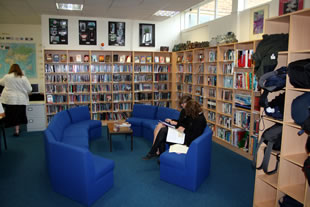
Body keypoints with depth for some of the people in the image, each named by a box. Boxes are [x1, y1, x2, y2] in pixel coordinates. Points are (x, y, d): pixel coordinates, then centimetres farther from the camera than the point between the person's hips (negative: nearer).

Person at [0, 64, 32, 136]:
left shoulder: (6, 76, -2)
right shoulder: (23, 78, -6)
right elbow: (29, 89, -4)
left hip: (8, 99, 0)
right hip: (20, 100, 0)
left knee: (10, 116, 10)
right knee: (18, 116, 9)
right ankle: (17, 130, 12)